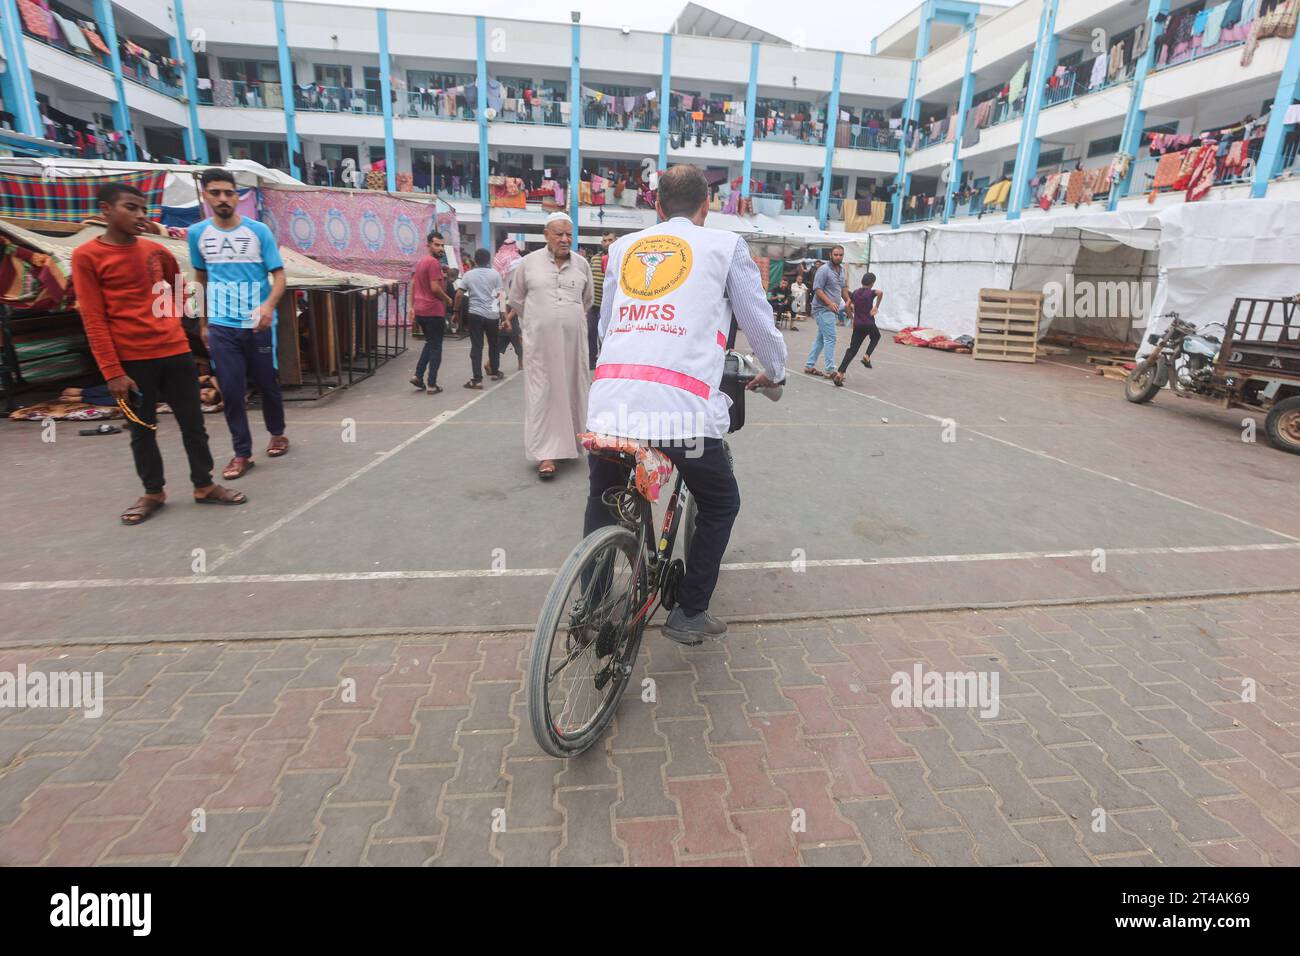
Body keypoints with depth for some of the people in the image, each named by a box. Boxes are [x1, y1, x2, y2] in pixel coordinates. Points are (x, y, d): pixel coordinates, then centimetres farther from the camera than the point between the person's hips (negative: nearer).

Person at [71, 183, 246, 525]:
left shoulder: (154, 250, 7)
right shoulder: (86, 256, -6)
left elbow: (177, 282, 30)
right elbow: (94, 320, -9)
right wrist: (112, 372, -13)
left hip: (175, 351, 4)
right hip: (132, 360, -4)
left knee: (193, 423, 7)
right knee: (141, 430, 7)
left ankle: (204, 486, 19)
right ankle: (153, 493, 21)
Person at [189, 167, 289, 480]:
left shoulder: (258, 231, -3)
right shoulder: (197, 233, 6)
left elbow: (279, 275, -5)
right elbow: (201, 280, 16)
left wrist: (269, 305, -24)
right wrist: (203, 323, 15)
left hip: (258, 324, -2)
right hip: (221, 327, 2)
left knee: (267, 383, 10)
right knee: (231, 390, -1)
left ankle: (277, 434, 32)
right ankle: (242, 453, 7)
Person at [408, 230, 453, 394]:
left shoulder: (421, 262, 16)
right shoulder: (434, 263, -14)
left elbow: (413, 285, 19)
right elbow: (435, 288, -22)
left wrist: (412, 307, 20)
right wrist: (448, 299, -4)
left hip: (420, 311, 9)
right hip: (434, 311, -9)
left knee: (429, 343, 23)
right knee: (436, 347, 0)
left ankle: (418, 375, 14)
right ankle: (432, 385, 2)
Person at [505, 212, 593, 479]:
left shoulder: (581, 264, 7)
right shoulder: (529, 262, 2)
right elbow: (516, 298, 15)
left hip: (573, 339, 2)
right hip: (540, 339, -2)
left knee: (571, 391, 8)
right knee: (542, 393, -4)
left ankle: (569, 443, 25)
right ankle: (547, 454, -3)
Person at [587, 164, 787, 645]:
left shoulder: (624, 246, 21)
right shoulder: (725, 245, 11)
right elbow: (759, 322, 15)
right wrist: (774, 372, 35)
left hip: (609, 402, 4)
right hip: (683, 408, -3)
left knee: (602, 502, 28)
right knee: (720, 505, 21)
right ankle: (689, 614, 25)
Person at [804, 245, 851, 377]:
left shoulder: (842, 269, 14)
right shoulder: (824, 270, -12)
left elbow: (843, 288, 26)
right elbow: (817, 289, -17)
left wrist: (848, 302, 19)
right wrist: (829, 303, -27)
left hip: (832, 309, 9)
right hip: (823, 309, -9)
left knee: (820, 339, 13)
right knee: (830, 339, -12)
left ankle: (809, 366, 21)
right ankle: (830, 370, -10)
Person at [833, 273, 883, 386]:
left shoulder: (855, 292, 7)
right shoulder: (871, 292, -6)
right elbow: (880, 292, -27)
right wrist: (876, 307, -17)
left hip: (857, 325, 3)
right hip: (869, 324, -3)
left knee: (852, 350, 3)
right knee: (876, 336, 31)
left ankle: (840, 373, -12)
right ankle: (867, 356, 10)